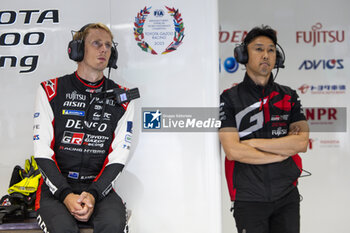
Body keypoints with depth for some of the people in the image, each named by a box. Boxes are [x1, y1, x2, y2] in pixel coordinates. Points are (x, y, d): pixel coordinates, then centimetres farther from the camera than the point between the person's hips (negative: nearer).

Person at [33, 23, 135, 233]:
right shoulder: (51, 91, 2)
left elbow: (118, 158, 2)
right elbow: (42, 153, -2)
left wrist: (93, 195, -14)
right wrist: (66, 195, -15)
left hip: (99, 186, 2)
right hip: (56, 187, -1)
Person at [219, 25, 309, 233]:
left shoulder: (289, 97, 7)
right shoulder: (229, 99, -3)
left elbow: (302, 143, -6)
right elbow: (233, 151, -14)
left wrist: (253, 142, -12)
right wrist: (284, 150, -8)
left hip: (287, 197, 3)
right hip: (249, 199, -3)